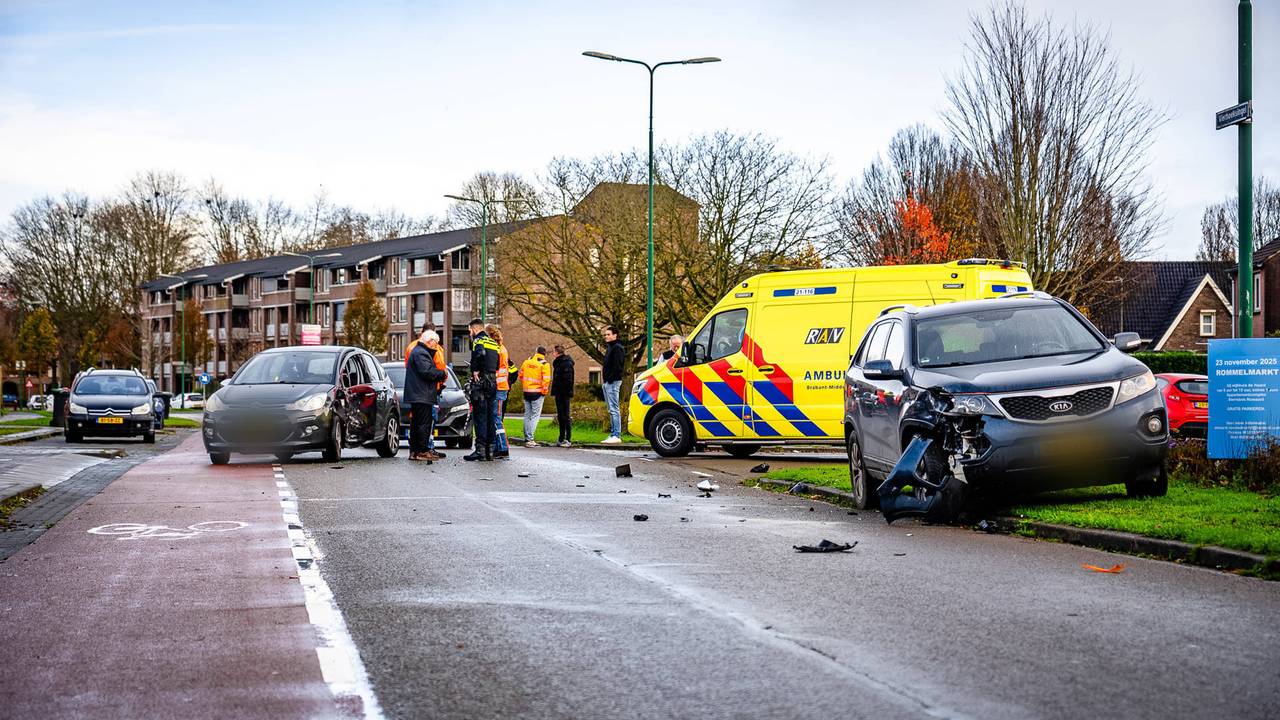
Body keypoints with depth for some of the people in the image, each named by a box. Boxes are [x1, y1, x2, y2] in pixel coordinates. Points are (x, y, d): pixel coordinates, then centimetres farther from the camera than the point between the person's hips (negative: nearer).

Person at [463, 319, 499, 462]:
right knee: (490, 416, 11)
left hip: (481, 382, -8)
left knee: (479, 416, -7)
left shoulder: (478, 340, -6)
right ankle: (490, 449, 12)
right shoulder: (493, 342, 19)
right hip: (493, 382, 8)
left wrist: (475, 370, -18)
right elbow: (497, 364, 18)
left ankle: (480, 449, -10)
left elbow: (480, 353, -28)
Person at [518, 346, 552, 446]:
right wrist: (544, 392, -3)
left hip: (526, 392, 5)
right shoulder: (544, 364, -9)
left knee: (527, 415, 14)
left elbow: (521, 375, 14)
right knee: (535, 415, -3)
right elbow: (546, 379, -15)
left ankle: (527, 438, 17)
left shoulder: (526, 362, 8)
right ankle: (530, 439, -11)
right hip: (537, 393, -5)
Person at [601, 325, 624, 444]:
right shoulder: (609, 347, 20)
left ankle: (616, 435, -14)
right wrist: (605, 379, 12)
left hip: (613, 382, -10)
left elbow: (617, 366, -19)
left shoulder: (617, 348, -10)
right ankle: (613, 434, 13)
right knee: (612, 410, 10)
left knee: (614, 409, -12)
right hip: (608, 382, 10)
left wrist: (610, 379, -20)